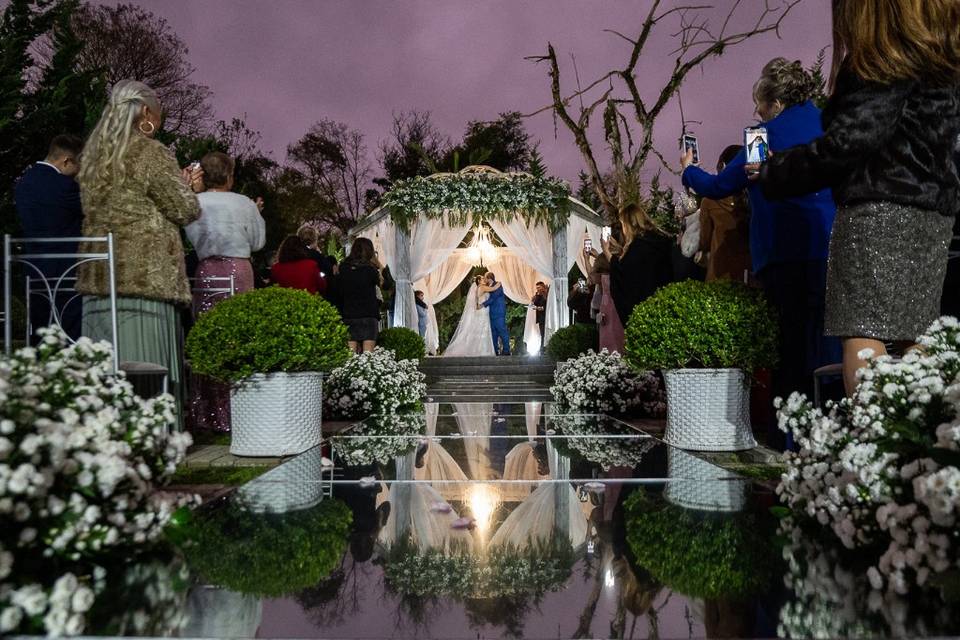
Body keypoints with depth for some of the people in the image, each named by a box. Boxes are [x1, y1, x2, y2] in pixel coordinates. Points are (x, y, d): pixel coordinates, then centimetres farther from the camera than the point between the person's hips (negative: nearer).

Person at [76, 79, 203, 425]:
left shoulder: (92, 154, 15)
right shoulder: (151, 152, -8)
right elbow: (185, 210, -6)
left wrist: (179, 184, 24)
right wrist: (188, 187, 15)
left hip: (99, 275, 7)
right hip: (145, 275, -7)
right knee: (147, 371, -4)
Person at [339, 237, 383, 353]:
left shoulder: (343, 268, 3)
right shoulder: (369, 269, -7)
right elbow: (383, 284, 2)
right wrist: (380, 267, 13)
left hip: (348, 315, 3)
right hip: (368, 314, -3)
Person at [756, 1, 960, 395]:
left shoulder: (886, 63, -6)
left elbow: (849, 141, -13)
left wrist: (773, 173, -3)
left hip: (879, 209, -9)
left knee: (863, 332, -11)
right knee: (912, 336, 8)